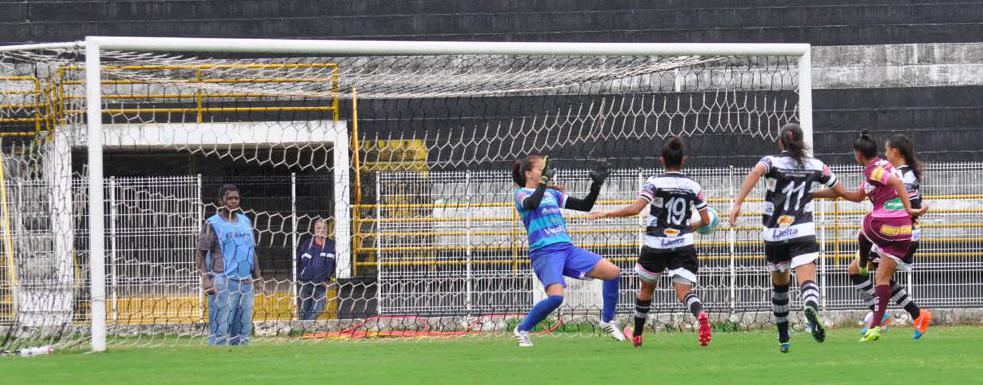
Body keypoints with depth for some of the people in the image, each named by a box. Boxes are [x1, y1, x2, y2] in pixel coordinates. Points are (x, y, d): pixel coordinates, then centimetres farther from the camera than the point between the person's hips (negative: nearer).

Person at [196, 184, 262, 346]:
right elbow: (201, 254, -6)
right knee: (220, 329, -10)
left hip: (246, 282, 6)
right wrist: (205, 278, -17)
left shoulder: (246, 222, 16)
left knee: (243, 329, 8)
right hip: (223, 282, -6)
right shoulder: (212, 224, -2)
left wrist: (257, 276, 15)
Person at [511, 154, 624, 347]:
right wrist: (544, 180, -15)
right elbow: (532, 203, -23)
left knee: (612, 272, -5)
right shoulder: (522, 194, 2)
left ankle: (607, 321, 13)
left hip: (567, 249, 7)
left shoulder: (552, 193, 20)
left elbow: (585, 206, 22)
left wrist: (596, 184, 10)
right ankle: (522, 330, -6)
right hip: (544, 252, -7)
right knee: (556, 296, -29)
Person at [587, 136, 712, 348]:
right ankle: (700, 314, -40)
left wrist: (607, 214, -8)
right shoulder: (693, 187, 4)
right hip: (683, 245, 1)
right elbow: (705, 220, 9)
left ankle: (637, 335, 34)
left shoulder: (655, 183, -6)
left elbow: (635, 209, -18)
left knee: (646, 289, 20)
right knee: (685, 292, -5)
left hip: (656, 246, -1)